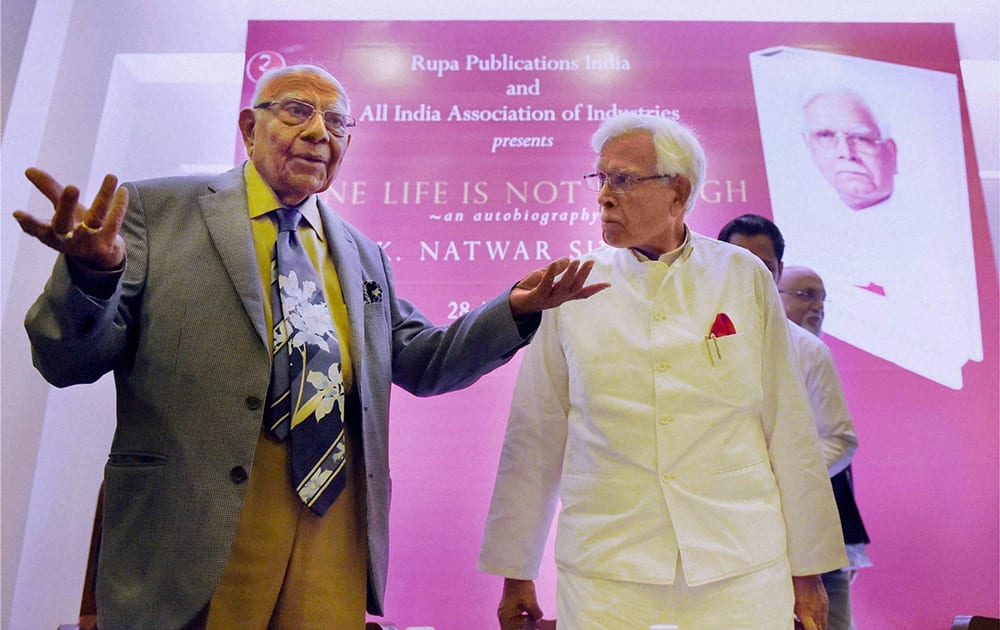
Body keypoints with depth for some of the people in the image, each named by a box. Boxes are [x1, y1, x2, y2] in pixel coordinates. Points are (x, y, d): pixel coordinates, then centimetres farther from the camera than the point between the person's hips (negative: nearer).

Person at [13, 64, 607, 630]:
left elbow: (420, 362, 17)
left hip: (336, 517, 4)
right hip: (194, 524, -3)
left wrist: (515, 309, 3)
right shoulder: (155, 210, 3)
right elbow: (69, 360, -2)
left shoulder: (364, 255, 16)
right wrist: (94, 271, -25)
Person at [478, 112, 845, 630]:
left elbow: (788, 428, 3)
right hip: (605, 577, 0)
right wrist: (516, 572, 4)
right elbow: (535, 435, 1)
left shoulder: (745, 277, 2)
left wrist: (807, 569, 6)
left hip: (739, 570, 1)